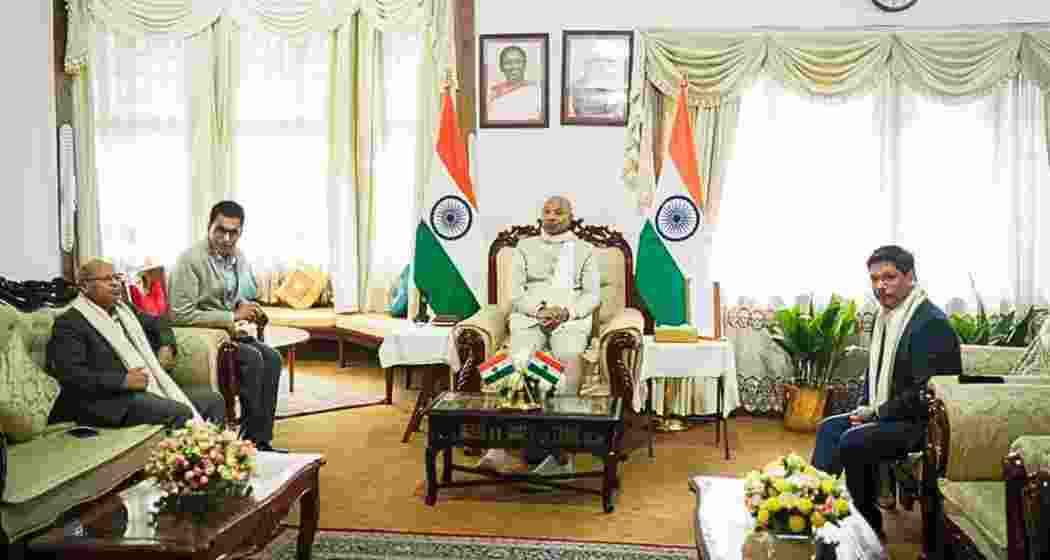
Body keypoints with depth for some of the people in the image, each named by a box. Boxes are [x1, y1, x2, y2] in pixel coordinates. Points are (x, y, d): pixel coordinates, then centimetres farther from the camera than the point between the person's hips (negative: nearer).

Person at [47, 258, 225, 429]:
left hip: (155, 388, 8)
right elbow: (71, 374, -16)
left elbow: (158, 324, 36)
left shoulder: (123, 309, 20)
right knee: (181, 412, -29)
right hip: (113, 401, -8)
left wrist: (166, 346, 14)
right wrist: (123, 380, -21)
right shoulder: (69, 323, -4)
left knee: (212, 399, -6)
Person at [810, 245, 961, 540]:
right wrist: (866, 408, 5)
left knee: (854, 441, -23)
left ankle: (870, 527, -6)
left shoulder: (931, 322, -20)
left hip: (924, 420, -10)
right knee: (829, 428, 2)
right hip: (887, 413, 10)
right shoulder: (886, 316, 8)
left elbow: (923, 392, -24)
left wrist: (876, 413, -16)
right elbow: (875, 370, 20)